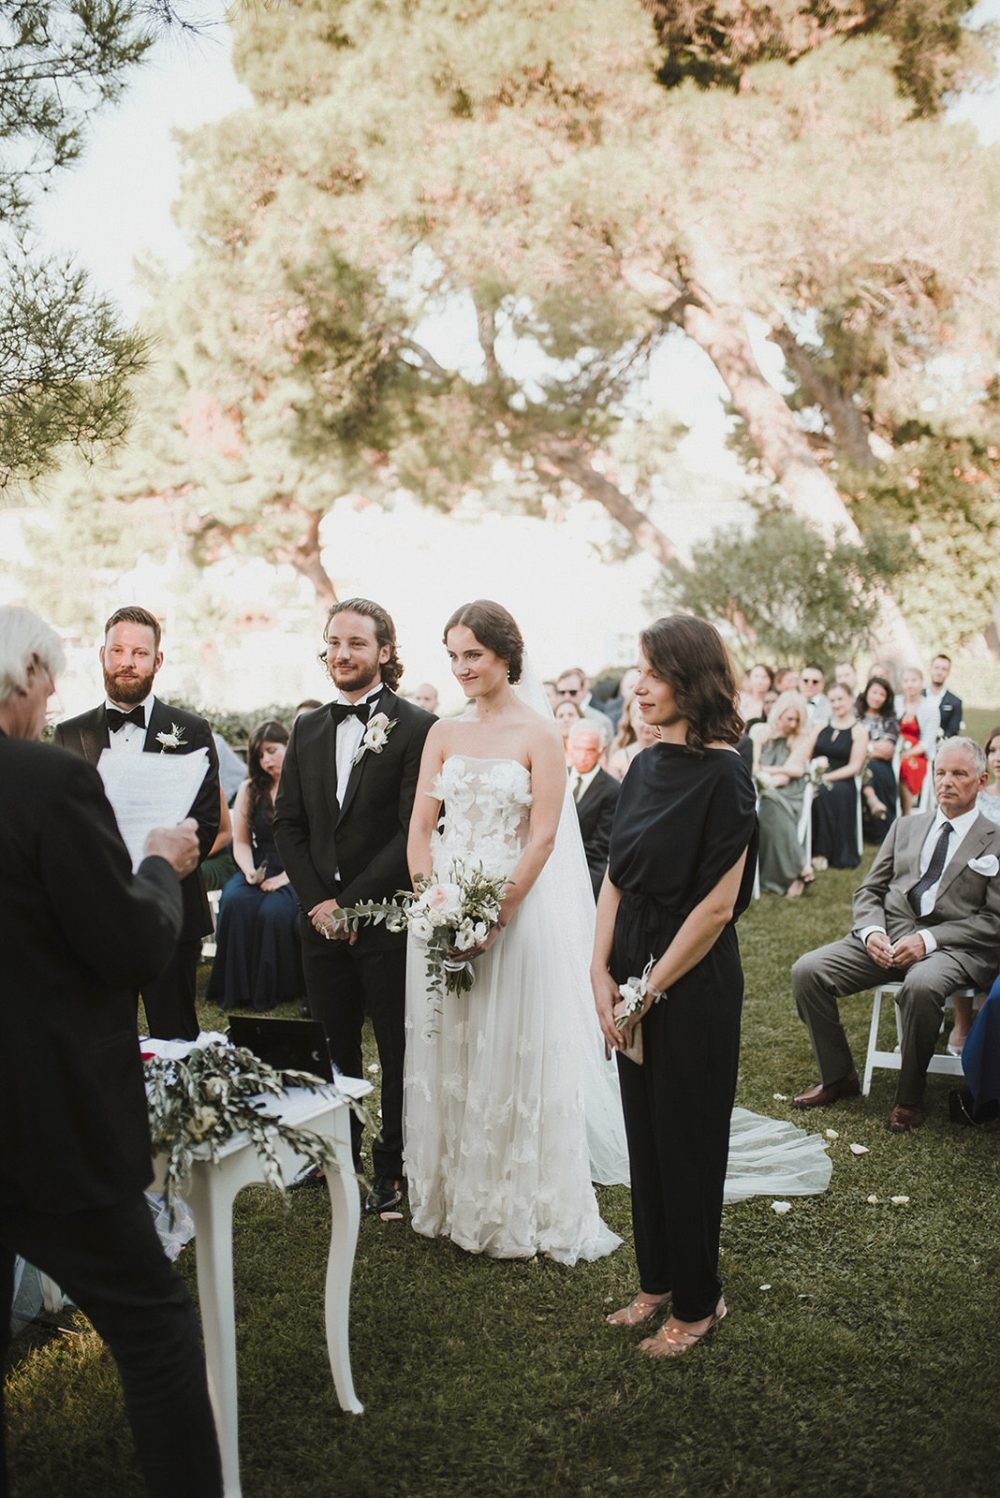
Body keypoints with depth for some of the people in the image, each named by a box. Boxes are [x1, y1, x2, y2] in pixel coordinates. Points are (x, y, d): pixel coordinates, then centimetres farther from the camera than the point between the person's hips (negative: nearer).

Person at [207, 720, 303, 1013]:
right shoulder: (249, 790, 14)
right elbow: (241, 843, 13)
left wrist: (286, 877, -16)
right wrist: (249, 871, -8)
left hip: (295, 875, -3)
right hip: (257, 871, 3)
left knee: (273, 911, -34)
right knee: (235, 901, -30)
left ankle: (273, 989, -14)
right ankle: (236, 988, -19)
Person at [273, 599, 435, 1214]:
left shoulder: (416, 728, -8)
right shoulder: (308, 730, 10)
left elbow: (415, 831, -13)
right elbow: (289, 823, 10)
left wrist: (352, 901, -14)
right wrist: (318, 900, -3)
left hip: (389, 919, -5)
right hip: (321, 917, 5)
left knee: (398, 1049, 7)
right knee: (334, 1044, 15)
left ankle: (393, 1166, 21)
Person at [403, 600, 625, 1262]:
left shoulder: (538, 735, -5)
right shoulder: (443, 733, 9)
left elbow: (543, 837, -10)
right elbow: (421, 826, 6)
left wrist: (496, 912, -18)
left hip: (518, 908, -4)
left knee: (517, 1056, 3)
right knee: (447, 1054, 11)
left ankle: (524, 1210, 19)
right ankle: (456, 1201, 27)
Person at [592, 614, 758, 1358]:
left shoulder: (725, 776, -16)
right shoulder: (647, 766, 5)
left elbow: (717, 905, -18)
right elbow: (615, 877, 6)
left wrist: (651, 989, -14)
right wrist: (603, 972, -4)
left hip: (693, 982, -7)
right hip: (633, 971, 7)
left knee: (688, 1139, 7)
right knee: (645, 1130, 17)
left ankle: (697, 1301, 26)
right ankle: (657, 1279, 34)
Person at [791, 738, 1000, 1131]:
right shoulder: (906, 826, 19)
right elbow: (869, 890, 16)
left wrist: (928, 939, -15)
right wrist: (871, 931, -6)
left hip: (950, 946, -4)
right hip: (887, 937, 5)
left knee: (921, 986, -39)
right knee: (807, 970, -17)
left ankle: (910, 1097, -15)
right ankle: (838, 1078, 1)